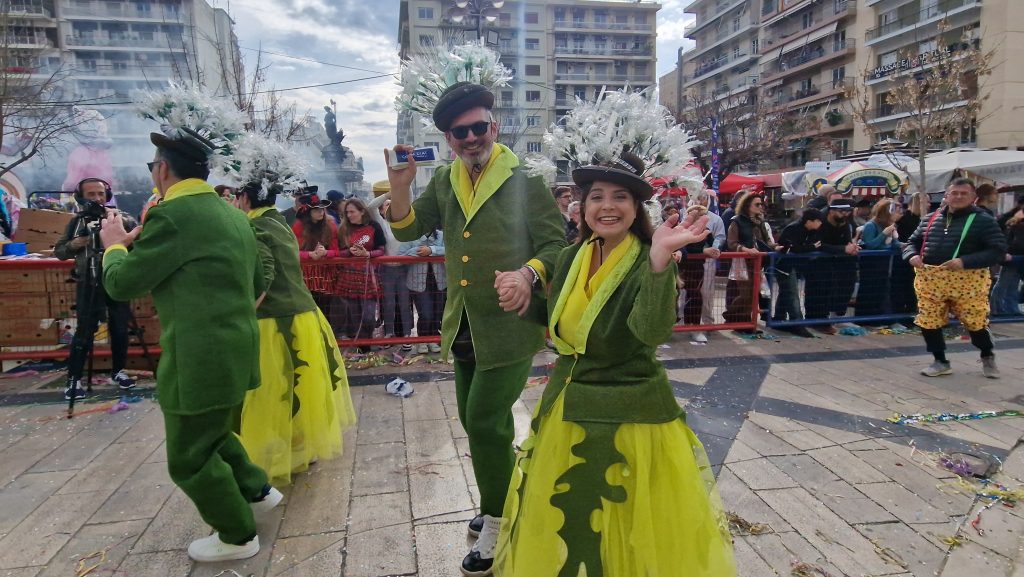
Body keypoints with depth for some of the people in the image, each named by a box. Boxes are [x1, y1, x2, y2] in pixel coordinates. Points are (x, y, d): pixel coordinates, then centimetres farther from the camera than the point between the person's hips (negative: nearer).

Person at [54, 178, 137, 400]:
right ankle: (74, 379, 8)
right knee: (84, 332, -1)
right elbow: (58, 252, 10)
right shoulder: (76, 222, 5)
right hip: (88, 285, 0)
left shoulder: (122, 219, 2)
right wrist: (73, 244, -10)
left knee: (120, 330, 6)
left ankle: (118, 372, 22)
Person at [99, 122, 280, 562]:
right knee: (213, 434, 29)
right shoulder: (232, 214, 10)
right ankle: (257, 491, 39)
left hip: (201, 359, -9)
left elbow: (121, 284, -9)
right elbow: (255, 284, 20)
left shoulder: (172, 215, -17)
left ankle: (238, 536, 23)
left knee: (190, 458, 9)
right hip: (235, 352, 9)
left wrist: (115, 244, 9)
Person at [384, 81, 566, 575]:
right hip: (464, 326, 7)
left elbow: (556, 244, -10)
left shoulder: (526, 183, -11)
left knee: (485, 422, -5)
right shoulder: (444, 182, 6)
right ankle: (503, 501, 43)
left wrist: (528, 273, -30)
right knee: (476, 420, 19)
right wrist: (400, 186, -9)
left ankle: (496, 523, 18)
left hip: (509, 325, -6)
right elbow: (408, 229, 9)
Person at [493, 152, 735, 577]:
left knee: (630, 529, 11)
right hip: (568, 407, 6)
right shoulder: (571, 258, 2)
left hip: (630, 413, -5)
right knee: (565, 529, 20)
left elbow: (653, 332, -35)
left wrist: (660, 259, -44)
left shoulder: (648, 262, -15)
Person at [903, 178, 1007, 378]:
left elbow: (998, 250, -8)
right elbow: (912, 241, 19)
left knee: (976, 323, 5)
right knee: (928, 323, 4)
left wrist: (965, 261, -22)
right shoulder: (930, 219, 11)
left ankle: (988, 357, 34)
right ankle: (941, 362, 23)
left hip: (968, 281, -4)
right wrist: (912, 255, -5)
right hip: (930, 280, 4)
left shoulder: (983, 220, -2)